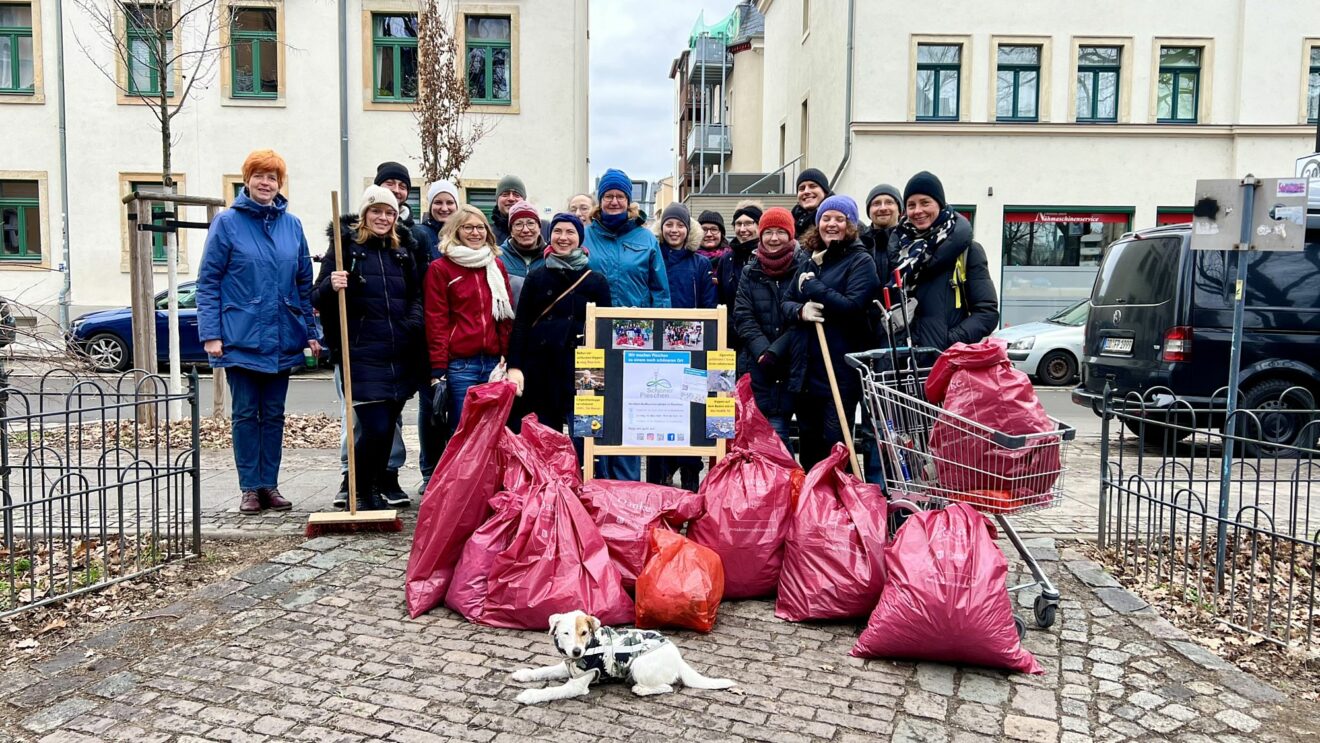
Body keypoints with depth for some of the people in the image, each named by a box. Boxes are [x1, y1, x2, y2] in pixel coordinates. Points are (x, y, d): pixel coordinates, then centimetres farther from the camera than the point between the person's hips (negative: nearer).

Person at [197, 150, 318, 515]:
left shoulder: (292, 224, 6)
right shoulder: (227, 222, -4)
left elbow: (304, 282, 10)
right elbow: (208, 281, -4)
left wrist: (311, 331, 5)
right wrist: (210, 333, -11)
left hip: (281, 339, 3)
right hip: (241, 338, -3)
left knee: (274, 415, 10)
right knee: (246, 414, 5)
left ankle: (270, 485, 19)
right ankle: (249, 488, 14)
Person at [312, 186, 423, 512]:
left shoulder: (403, 252, 14)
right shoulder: (346, 247, 1)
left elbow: (416, 295, 22)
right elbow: (318, 300, 0)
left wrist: (414, 323, 2)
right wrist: (331, 286, -23)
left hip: (399, 355, 5)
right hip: (362, 355, -5)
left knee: (388, 427, 9)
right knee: (375, 428, -11)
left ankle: (377, 488, 25)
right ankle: (360, 490, 10)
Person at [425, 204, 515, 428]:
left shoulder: (497, 266, 14)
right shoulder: (440, 269, 1)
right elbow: (436, 321, -3)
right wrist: (438, 370, -8)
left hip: (494, 362, 4)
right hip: (460, 365, -4)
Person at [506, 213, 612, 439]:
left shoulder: (596, 281, 7)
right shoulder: (536, 276, 9)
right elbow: (520, 323, 6)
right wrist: (514, 367, -6)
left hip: (580, 369, -1)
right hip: (539, 368, 1)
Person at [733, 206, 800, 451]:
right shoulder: (750, 272, 11)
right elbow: (743, 317, 3)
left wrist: (776, 351, -13)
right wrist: (763, 351, -11)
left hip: (789, 365, -3)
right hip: (755, 364, 3)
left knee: (777, 430, -8)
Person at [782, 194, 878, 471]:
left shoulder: (860, 261, -4)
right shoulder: (809, 262, 16)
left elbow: (853, 305, -17)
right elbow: (786, 302, 14)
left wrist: (812, 287, -11)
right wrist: (800, 310, -9)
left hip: (841, 372, -7)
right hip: (805, 370, 7)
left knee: (834, 445, -6)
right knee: (808, 443, 15)